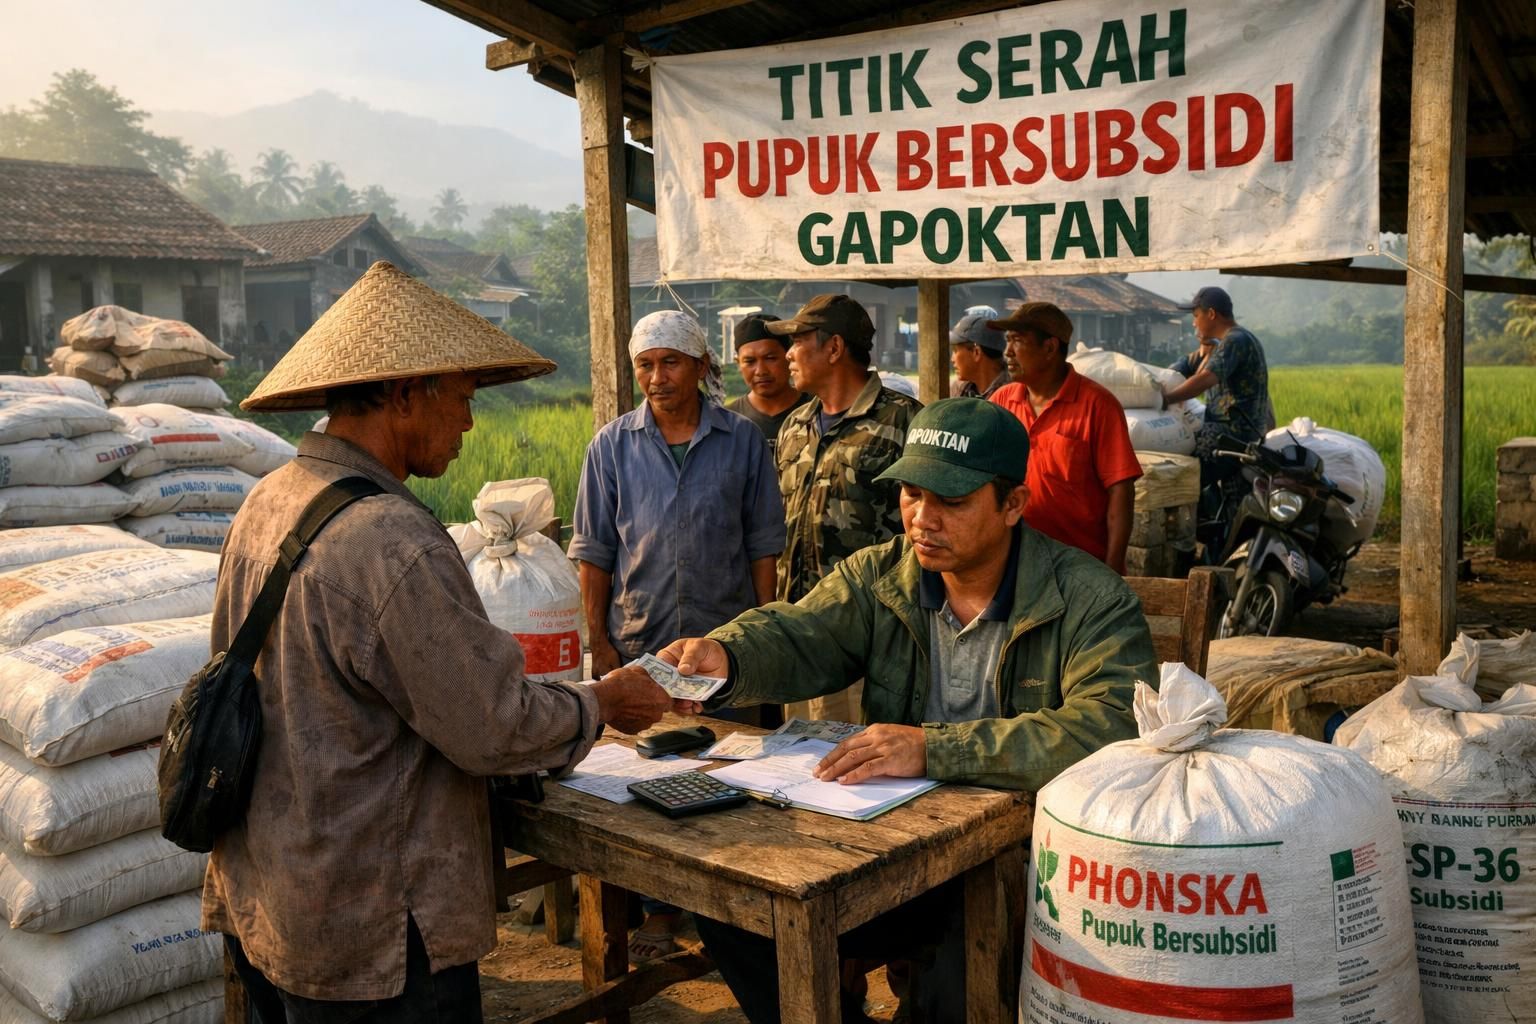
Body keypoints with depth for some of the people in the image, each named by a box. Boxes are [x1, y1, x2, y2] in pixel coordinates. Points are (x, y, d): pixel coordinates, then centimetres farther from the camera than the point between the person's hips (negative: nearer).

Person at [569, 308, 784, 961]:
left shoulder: (742, 441, 0)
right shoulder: (612, 447, 1)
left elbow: (763, 546, 2)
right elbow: (594, 556, 3)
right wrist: (600, 642, -1)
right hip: (638, 644, 1)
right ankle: (661, 908, 24)